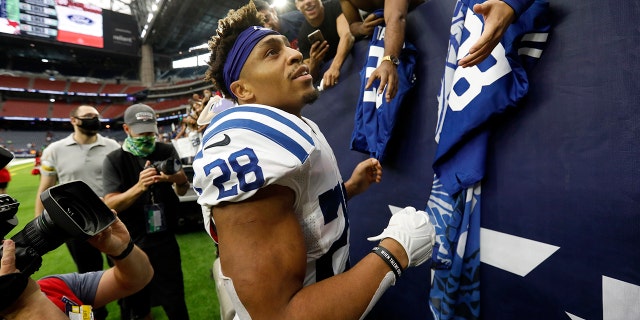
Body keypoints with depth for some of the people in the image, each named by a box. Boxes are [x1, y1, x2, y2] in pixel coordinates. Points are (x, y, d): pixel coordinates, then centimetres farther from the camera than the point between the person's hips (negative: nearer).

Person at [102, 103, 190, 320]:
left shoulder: (167, 151, -2)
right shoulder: (114, 160, -6)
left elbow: (182, 192, 1)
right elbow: (110, 204, -13)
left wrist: (181, 181, -23)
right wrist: (140, 187, -31)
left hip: (165, 239, 1)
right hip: (131, 244, 0)